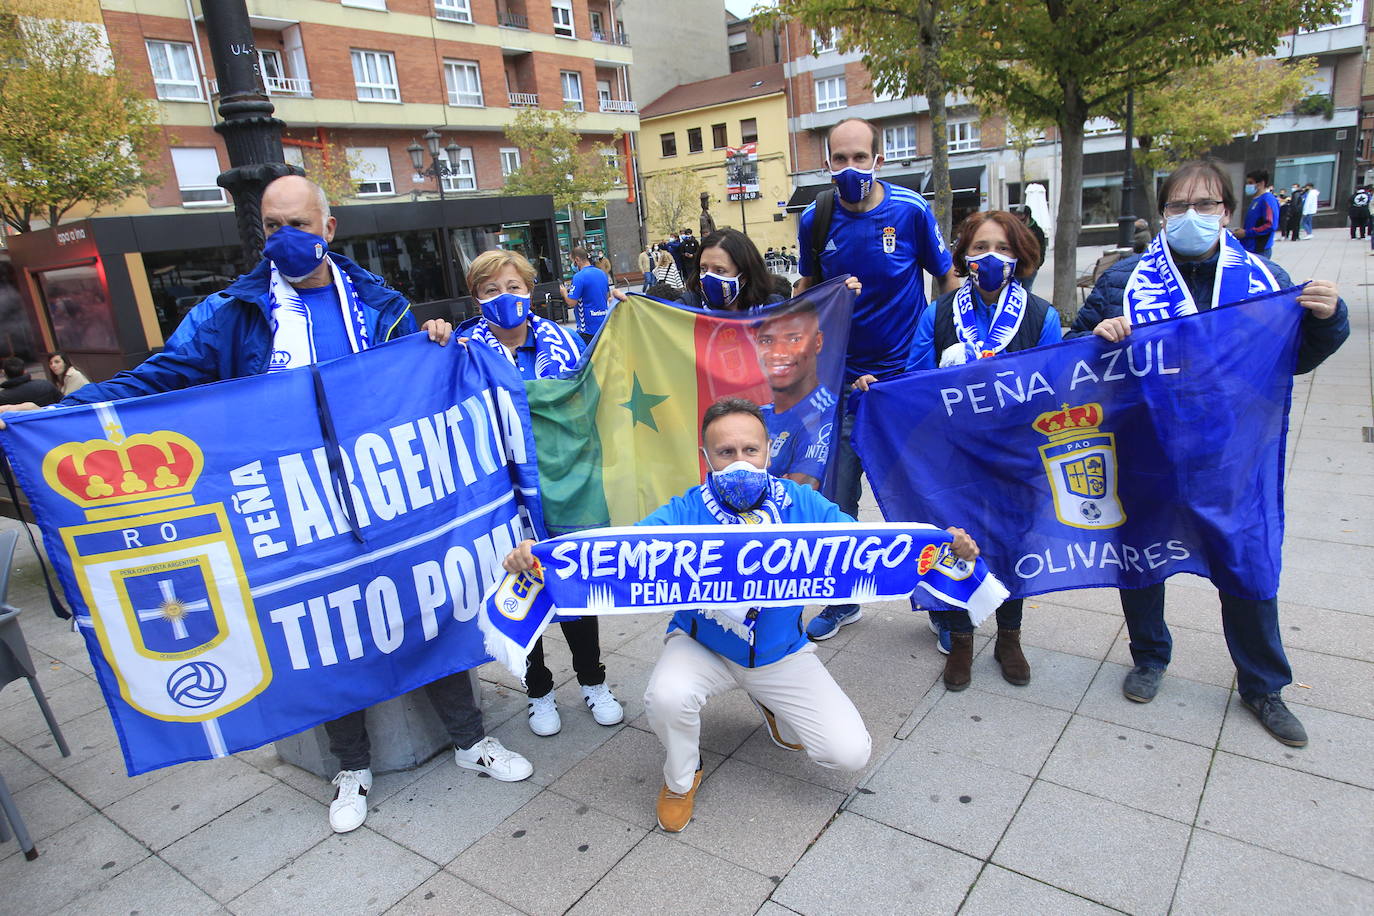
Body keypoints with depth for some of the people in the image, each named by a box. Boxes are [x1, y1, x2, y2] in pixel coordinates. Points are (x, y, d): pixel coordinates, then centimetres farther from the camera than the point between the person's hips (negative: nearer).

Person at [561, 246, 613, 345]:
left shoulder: (579, 277, -16)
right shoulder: (602, 273, 8)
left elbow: (571, 303, -18)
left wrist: (564, 292, 3)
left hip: (588, 329, -8)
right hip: (604, 325, 8)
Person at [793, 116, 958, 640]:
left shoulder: (910, 210, -8)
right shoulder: (814, 220, -2)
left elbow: (947, 281, 2)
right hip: (842, 380, 2)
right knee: (836, 498, 8)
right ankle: (842, 600, 28)